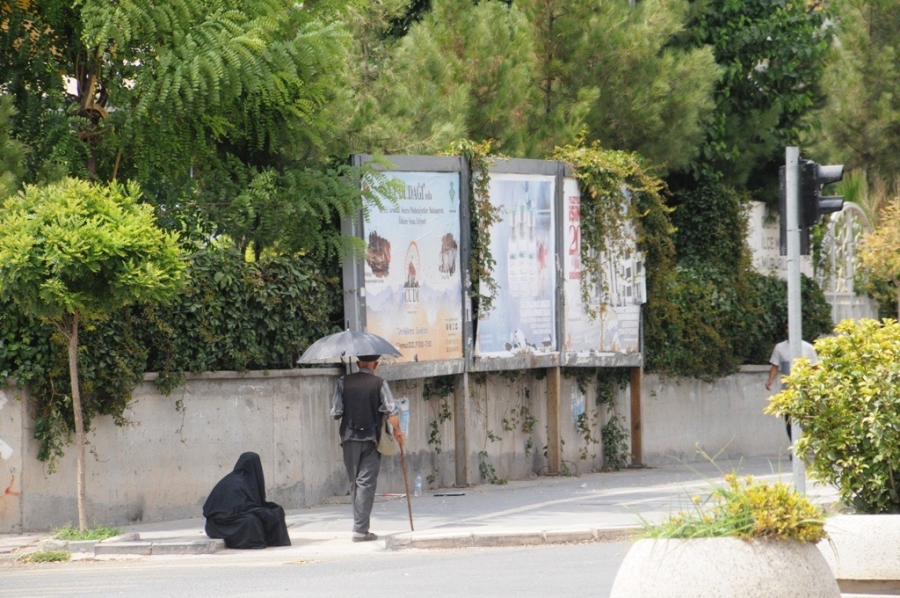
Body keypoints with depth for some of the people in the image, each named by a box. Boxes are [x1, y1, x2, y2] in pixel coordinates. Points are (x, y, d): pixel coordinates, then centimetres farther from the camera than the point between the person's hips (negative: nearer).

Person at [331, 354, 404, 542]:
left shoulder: (344, 382, 1)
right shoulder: (379, 383, -4)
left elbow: (335, 412, 0)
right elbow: (391, 410, -10)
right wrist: (397, 430, 7)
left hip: (349, 438, 2)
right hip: (371, 438, -2)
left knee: (354, 483, 14)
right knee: (366, 484, -3)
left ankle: (360, 524, 18)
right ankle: (360, 529, -9)